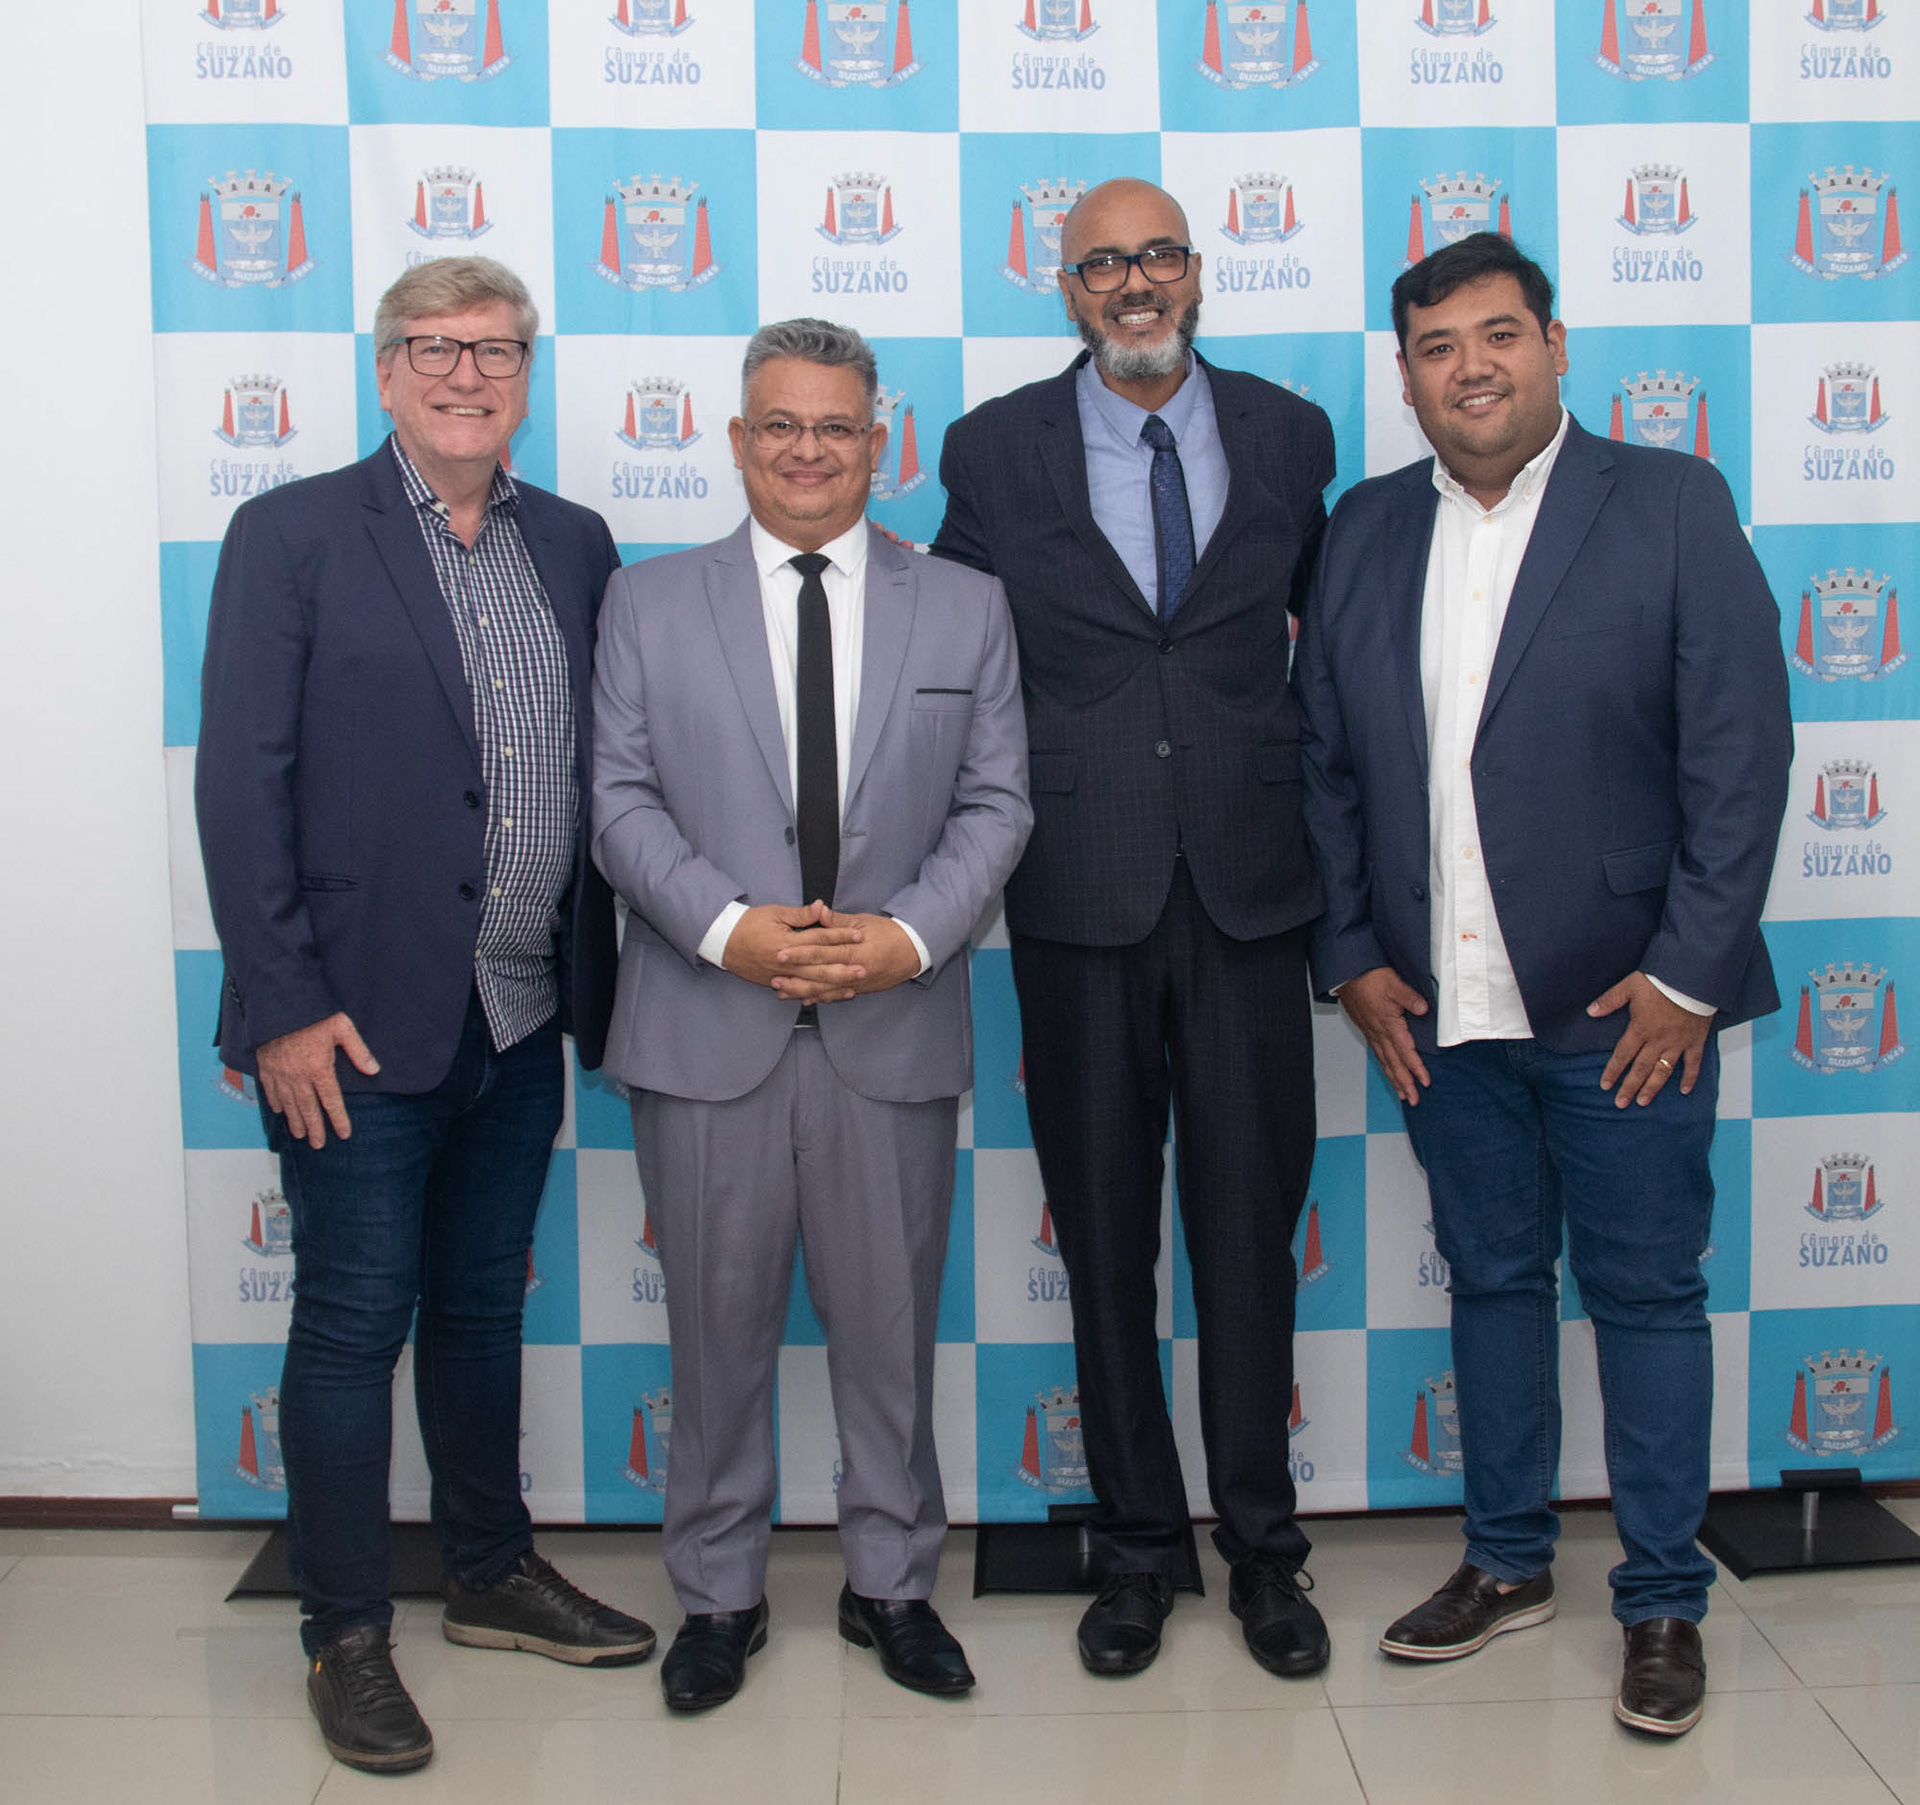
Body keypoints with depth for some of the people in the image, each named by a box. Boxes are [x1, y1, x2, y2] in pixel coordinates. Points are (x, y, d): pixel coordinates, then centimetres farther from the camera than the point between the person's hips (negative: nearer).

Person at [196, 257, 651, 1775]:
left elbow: (604, 766, 11)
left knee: (483, 1304, 18)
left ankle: (494, 1576, 35)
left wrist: (601, 975, 6)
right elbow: (241, 782, -9)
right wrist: (285, 1005, -14)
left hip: (524, 1017, 5)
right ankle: (347, 1636, 21)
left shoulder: (574, 545, 9)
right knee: (355, 1321, 5)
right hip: (362, 1022, -5)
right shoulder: (294, 535, -5)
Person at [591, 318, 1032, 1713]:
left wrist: (910, 934, -12)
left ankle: (893, 1585, 28)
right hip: (707, 1028, 0)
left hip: (895, 1026, 1)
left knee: (891, 1324, 10)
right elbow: (623, 799, 1)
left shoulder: (965, 608, 8)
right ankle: (719, 1594, 27)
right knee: (719, 1325, 9)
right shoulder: (649, 602, 7)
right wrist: (728, 927, -14)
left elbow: (995, 803, 4)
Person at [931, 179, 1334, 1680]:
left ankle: (1262, 1543, 23)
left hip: (1250, 891, 1)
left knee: (1251, 1228, 7)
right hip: (1082, 897, 0)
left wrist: (1327, 833, 14)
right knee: (1104, 1236, 8)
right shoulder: (997, 448, 4)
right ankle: (1138, 1542, 24)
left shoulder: (1291, 434, 8)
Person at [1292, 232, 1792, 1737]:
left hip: (1623, 1002, -3)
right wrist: (1351, 958, 2)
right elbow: (1325, 763, 9)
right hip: (1437, 1005, 4)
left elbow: (1741, 751, -8)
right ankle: (1509, 1563, 31)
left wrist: (1687, 971, -12)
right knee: (1490, 1278, 15)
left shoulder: (1673, 505, -3)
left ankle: (1664, 1600, 22)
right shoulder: (1365, 534, 8)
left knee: (1647, 1292, 6)